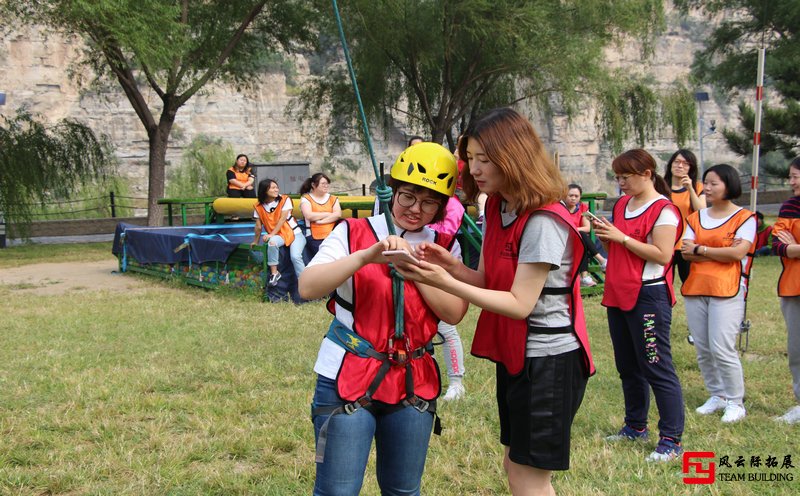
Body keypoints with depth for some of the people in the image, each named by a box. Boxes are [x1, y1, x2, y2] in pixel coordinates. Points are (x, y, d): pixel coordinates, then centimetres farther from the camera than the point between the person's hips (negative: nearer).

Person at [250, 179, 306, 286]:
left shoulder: (285, 199, -7)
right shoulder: (259, 207, 0)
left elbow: (282, 219, -15)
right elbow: (258, 226, 7)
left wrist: (271, 234, -23)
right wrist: (256, 241, 13)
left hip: (295, 233, -2)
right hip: (279, 236, 2)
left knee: (295, 256, -28)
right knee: (272, 242, -35)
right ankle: (274, 273, -20)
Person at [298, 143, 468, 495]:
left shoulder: (444, 248, 7)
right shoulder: (352, 233, -1)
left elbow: (454, 313, -5)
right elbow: (308, 287, -15)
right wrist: (366, 257, -27)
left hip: (413, 384, 3)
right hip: (348, 379, -3)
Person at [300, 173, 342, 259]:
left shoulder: (333, 199, 17)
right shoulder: (306, 198, 7)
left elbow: (338, 215, 0)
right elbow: (309, 216, -10)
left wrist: (321, 221, -10)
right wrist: (328, 214, 0)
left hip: (332, 236, 3)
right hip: (315, 238, -3)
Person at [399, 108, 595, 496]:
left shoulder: (544, 221, -22)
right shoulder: (496, 208, 6)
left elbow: (520, 304, -23)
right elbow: (490, 281, 8)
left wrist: (446, 284, -27)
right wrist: (452, 265, -13)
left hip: (548, 360, -9)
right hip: (515, 354, 9)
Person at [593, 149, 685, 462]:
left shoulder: (663, 210, -12)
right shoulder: (621, 204, 12)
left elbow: (662, 255, -20)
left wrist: (621, 237, -20)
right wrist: (603, 235, -3)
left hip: (648, 296, -8)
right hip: (618, 295, 9)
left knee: (657, 368, -7)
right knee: (628, 367, 16)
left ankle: (671, 440, -4)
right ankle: (635, 427, 29)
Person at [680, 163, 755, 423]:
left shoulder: (744, 217, -1)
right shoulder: (696, 218, 12)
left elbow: (738, 253, -13)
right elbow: (686, 253, 0)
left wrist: (700, 249, -6)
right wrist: (721, 252, -11)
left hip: (726, 290, -5)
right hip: (695, 290, 5)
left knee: (722, 348, -11)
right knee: (703, 349, 8)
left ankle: (735, 402, 3)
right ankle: (717, 395, 23)